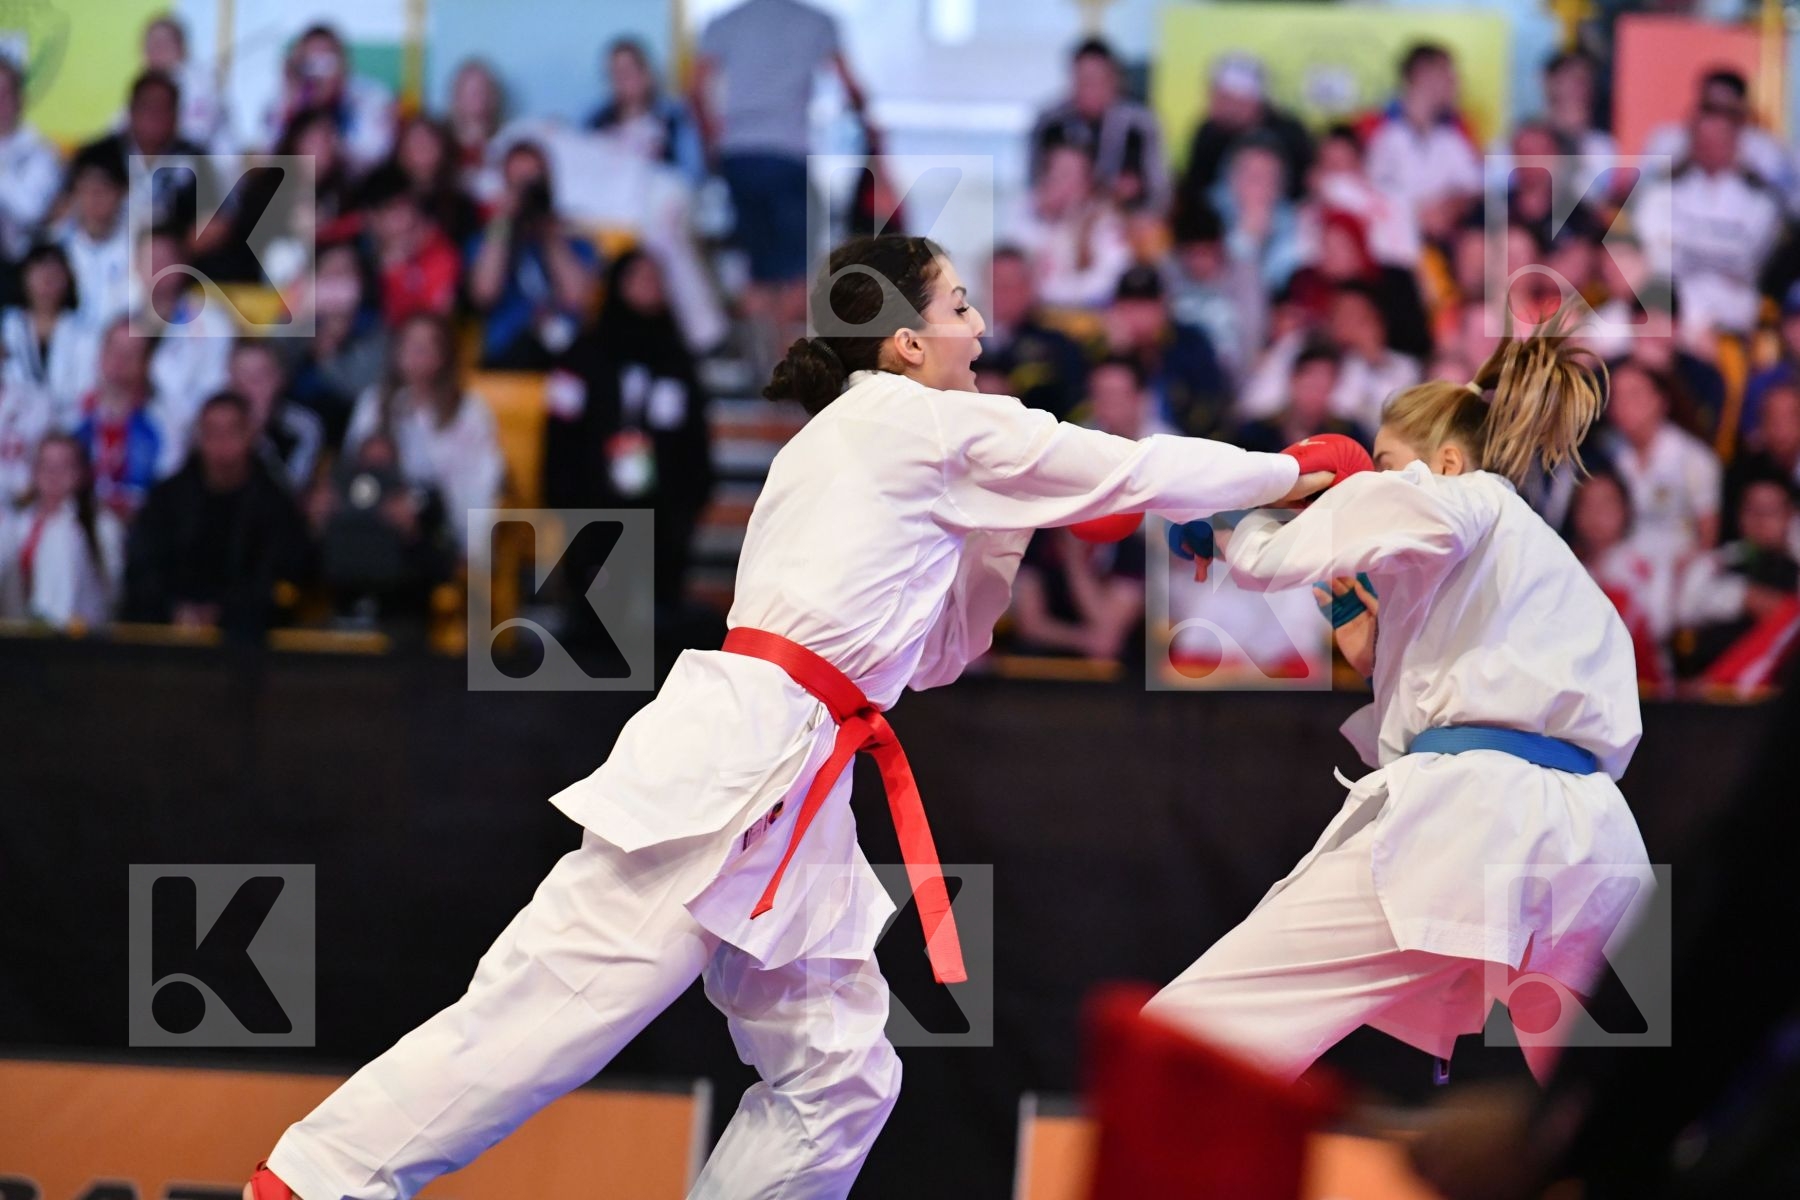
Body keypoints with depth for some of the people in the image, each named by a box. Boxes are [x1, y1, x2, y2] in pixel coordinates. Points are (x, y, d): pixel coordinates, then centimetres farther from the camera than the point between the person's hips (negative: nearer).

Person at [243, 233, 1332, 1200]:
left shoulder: (849, 444, 26)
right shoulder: (916, 420, 0)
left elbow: (935, 652, 31)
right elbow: (1134, 472, 4)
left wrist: (1014, 528, 22)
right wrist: (1291, 470, 18)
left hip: (791, 792, 10)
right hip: (743, 754, -10)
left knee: (838, 1072, 8)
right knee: (561, 1001, -14)